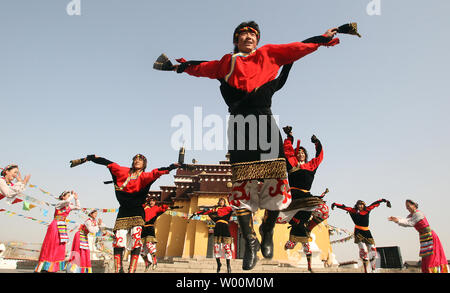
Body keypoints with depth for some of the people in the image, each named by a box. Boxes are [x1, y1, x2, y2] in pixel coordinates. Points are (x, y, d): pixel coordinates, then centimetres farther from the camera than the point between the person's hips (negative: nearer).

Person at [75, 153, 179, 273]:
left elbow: (155, 173, -13)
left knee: (136, 241, -11)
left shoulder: (144, 176, 4)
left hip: (137, 212, -2)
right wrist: (92, 157, 21)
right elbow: (109, 163, 17)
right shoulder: (124, 171, 13)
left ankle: (132, 270, -7)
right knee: (118, 240, -4)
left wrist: (169, 168, -31)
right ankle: (118, 269, 4)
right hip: (123, 211, 3)